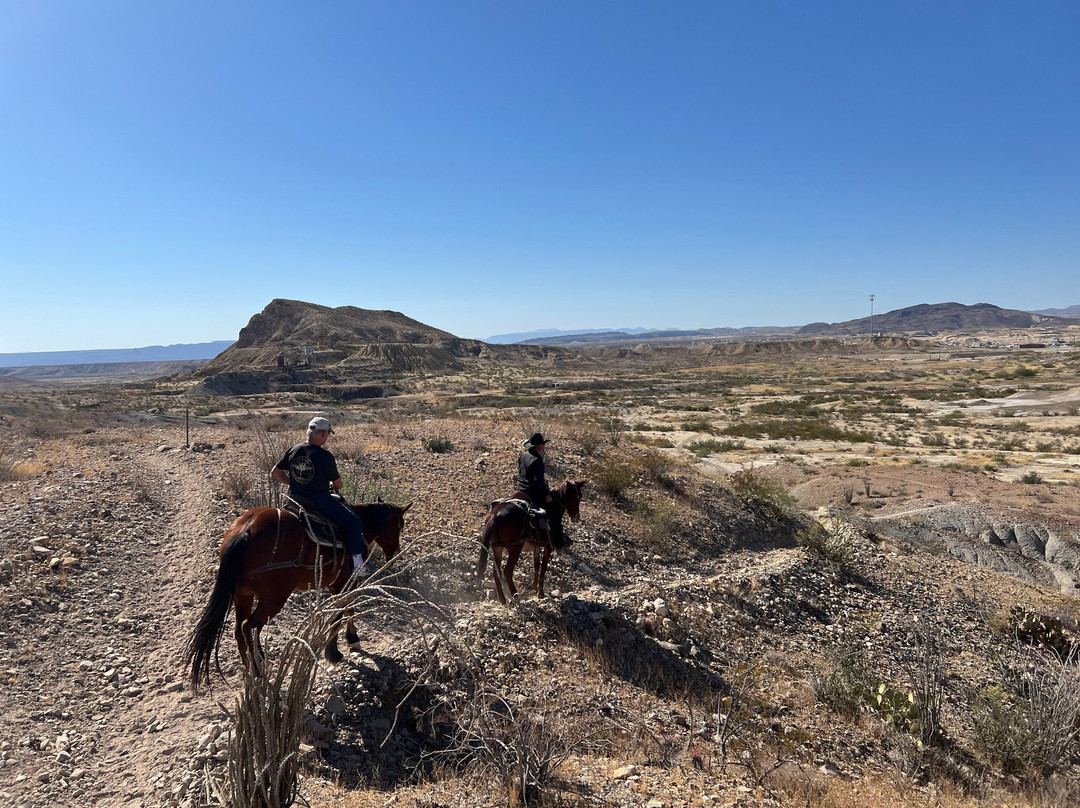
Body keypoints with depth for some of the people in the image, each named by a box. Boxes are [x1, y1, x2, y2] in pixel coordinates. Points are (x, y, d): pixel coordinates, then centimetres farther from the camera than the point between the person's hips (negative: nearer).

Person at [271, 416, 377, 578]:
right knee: (353, 522, -1)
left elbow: (275, 473, 10)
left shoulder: (293, 450, 1)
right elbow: (338, 484, -6)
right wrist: (332, 485, 17)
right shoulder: (325, 456, -17)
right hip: (319, 500, -8)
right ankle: (359, 564, -5)